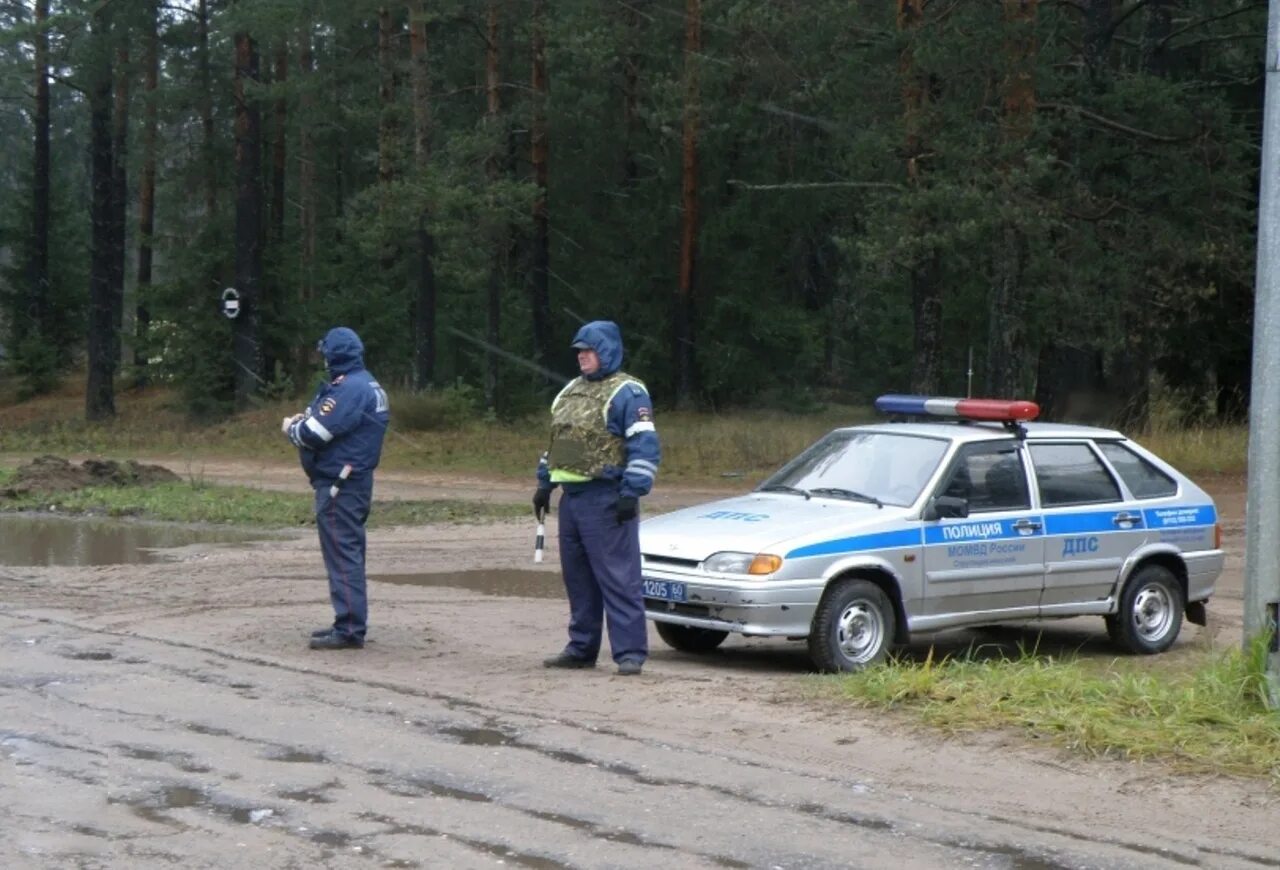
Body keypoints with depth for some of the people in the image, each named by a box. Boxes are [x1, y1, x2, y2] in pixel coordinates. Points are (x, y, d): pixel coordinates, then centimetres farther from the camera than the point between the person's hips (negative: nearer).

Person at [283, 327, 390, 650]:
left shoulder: (348, 388, -18)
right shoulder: (368, 386, 15)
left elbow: (315, 434, -21)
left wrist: (292, 427, -2)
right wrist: (304, 420, 4)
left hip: (339, 485, -11)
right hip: (356, 481, 11)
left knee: (342, 555, -8)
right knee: (349, 554, 16)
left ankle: (350, 629, -8)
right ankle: (349, 623, 24)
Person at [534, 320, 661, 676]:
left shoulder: (626, 393, -8)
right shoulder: (571, 390, 19)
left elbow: (645, 446, -16)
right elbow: (556, 441, 26)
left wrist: (632, 492, -22)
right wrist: (545, 483, 22)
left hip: (606, 499, -9)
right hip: (572, 497, 9)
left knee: (618, 578, -9)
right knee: (578, 578, 12)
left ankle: (630, 652, -9)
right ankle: (581, 649, 20)